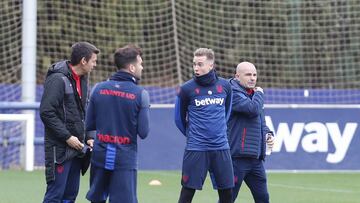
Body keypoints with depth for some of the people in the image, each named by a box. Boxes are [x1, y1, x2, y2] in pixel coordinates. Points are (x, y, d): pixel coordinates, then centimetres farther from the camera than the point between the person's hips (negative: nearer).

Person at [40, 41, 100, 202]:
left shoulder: (82, 80, 14)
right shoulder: (58, 79, -14)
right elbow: (46, 112, -18)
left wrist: (87, 138, 9)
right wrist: (67, 137, -18)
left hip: (76, 148, 9)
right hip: (60, 149, -8)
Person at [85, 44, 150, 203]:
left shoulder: (99, 88, 1)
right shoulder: (140, 94, -8)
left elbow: (89, 125, 3)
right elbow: (143, 132, -9)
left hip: (100, 156, 4)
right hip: (125, 159, -4)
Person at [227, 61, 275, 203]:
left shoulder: (253, 94, 19)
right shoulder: (234, 93, -10)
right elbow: (253, 109, -25)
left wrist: (268, 134, 7)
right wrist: (259, 94, -5)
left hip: (255, 157, 9)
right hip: (237, 156, -9)